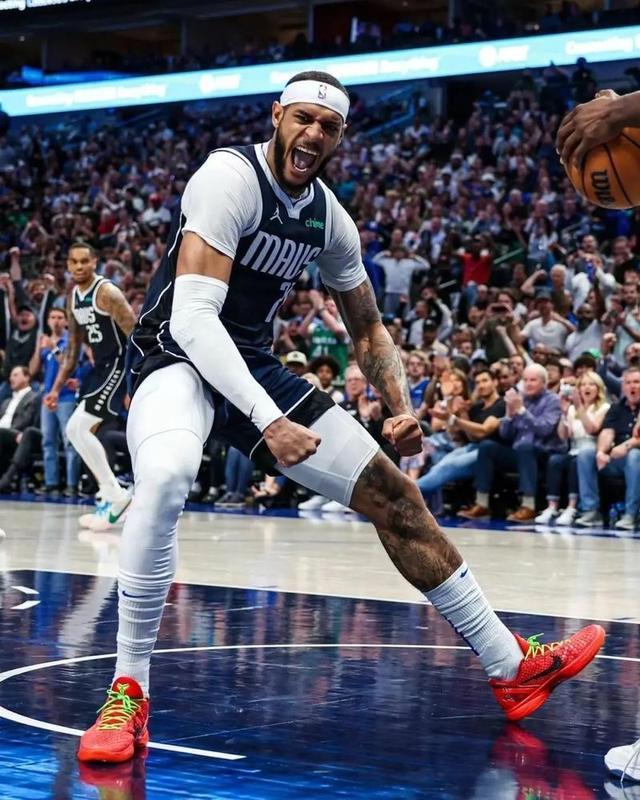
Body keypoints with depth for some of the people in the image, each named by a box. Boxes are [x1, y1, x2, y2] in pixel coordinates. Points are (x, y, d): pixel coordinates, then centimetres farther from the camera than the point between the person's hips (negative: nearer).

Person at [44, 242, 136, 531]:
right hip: (101, 367, 9)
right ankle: (110, 497, 16)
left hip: (120, 365, -9)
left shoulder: (107, 293, -16)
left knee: (77, 428, -17)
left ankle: (114, 495, -10)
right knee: (82, 431, 11)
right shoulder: (74, 298, 11)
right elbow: (73, 349, 17)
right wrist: (57, 388, 13)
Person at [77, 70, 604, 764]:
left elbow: (368, 329, 18)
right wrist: (267, 421, -36)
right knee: (165, 476, -41)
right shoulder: (231, 177, -19)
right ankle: (128, 694, -27)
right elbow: (192, 315, -29)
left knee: (393, 495, 6)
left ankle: (512, 667, 18)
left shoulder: (329, 217, 5)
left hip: (255, 366, 8)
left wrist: (401, 408, -1)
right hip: (178, 356, -8)